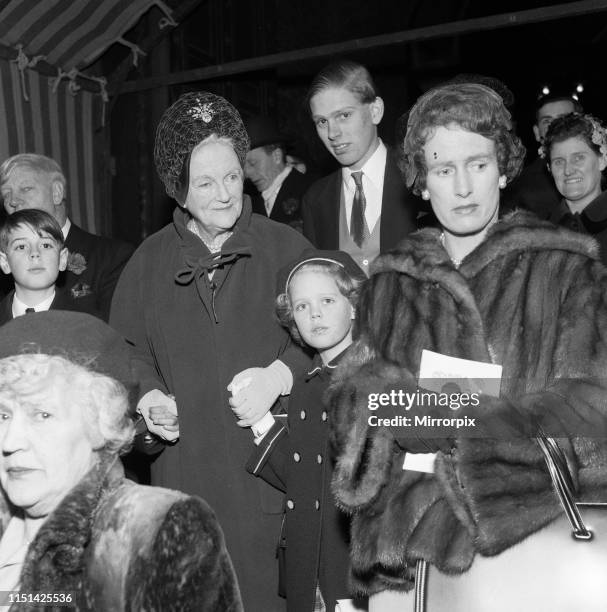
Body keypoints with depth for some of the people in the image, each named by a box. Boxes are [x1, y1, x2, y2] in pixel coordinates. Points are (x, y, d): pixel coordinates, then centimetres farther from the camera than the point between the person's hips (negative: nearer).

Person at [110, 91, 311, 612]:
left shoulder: (286, 247, 1)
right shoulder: (149, 262, 7)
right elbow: (128, 350, 12)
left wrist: (281, 374, -14)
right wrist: (149, 395, -7)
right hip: (185, 468, 2)